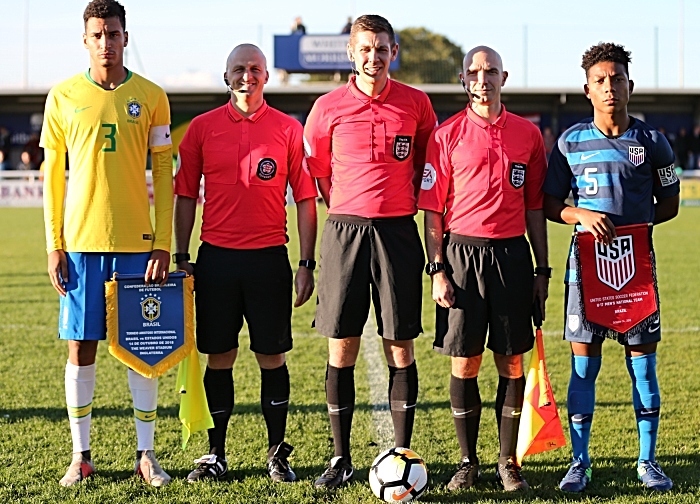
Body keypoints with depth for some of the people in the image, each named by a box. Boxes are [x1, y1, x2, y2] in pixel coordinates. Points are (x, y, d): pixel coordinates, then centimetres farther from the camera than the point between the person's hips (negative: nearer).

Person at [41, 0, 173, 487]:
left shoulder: (151, 97, 3)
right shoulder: (64, 97, 4)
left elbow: (164, 175, 4)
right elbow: (53, 174, 7)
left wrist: (164, 244, -3)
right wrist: (54, 244, 0)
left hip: (136, 242, 0)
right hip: (81, 242, 0)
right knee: (81, 348, 4)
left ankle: (146, 453, 12)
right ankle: (81, 455, 13)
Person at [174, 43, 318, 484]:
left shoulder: (288, 129, 3)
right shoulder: (202, 128, 6)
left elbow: (305, 199, 4)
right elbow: (186, 196, 9)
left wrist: (307, 264, -1)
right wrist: (181, 258, 4)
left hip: (269, 259, -1)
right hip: (216, 257, 1)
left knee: (272, 357, 3)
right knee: (219, 357, 5)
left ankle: (278, 454, 14)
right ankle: (216, 455, 15)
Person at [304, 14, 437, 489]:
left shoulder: (416, 104, 4)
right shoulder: (328, 107, 3)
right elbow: (316, 170, 14)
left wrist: (402, 204, 10)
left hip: (398, 232, 0)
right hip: (344, 231, 0)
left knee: (400, 347, 2)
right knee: (341, 347, 1)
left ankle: (402, 455, 11)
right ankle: (341, 458, 11)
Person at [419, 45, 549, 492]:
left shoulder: (527, 134, 8)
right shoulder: (447, 135, 1)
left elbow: (534, 206, 12)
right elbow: (432, 208, 1)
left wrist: (542, 268, 9)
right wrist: (437, 270, -6)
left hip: (512, 254, 2)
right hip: (462, 253, -2)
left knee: (511, 361, 4)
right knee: (464, 362, 2)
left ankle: (509, 462, 15)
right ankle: (468, 462, 14)